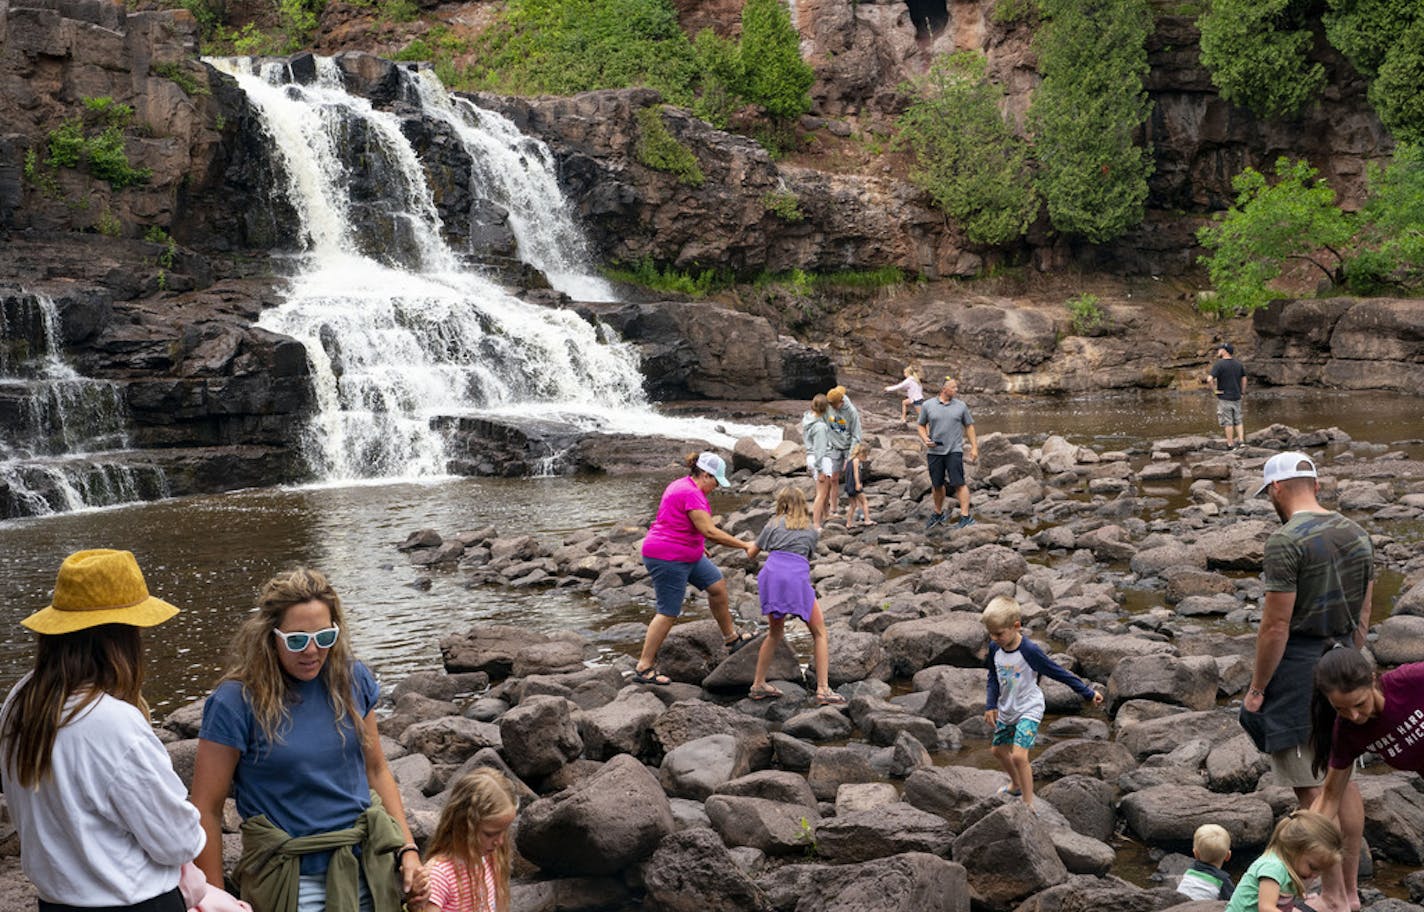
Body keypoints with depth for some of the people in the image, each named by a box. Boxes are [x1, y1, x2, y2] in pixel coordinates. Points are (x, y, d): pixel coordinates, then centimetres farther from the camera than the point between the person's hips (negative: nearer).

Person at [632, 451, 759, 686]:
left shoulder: (684, 486, 10)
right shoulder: (690, 494, -23)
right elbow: (710, 531, -27)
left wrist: (699, 545, 25)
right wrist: (745, 546, -23)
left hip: (687, 555, 11)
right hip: (667, 558, -11)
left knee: (717, 585, 14)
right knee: (668, 613, -6)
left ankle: (731, 638, 29)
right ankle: (643, 668, -1)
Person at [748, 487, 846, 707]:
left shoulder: (774, 523, 20)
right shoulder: (810, 530, 21)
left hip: (771, 575, 3)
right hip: (797, 577, -3)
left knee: (775, 633, 23)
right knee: (820, 632, 9)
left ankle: (758, 685, 25)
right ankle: (823, 690, -2)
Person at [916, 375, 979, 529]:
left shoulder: (960, 406, 4)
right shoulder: (928, 405, 3)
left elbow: (969, 426, 10)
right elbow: (921, 425, 11)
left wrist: (974, 447, 4)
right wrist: (925, 439, -7)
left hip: (954, 451, -1)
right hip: (935, 451, 1)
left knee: (959, 483, -11)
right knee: (937, 484, 11)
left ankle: (965, 516, -11)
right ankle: (938, 513, 30)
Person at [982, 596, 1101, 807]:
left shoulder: (1029, 651, -26)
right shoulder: (994, 648, -10)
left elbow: (1058, 673, -17)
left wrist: (1088, 693, -10)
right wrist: (990, 705, -1)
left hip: (1029, 709, -7)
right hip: (1006, 709, 7)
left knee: (1019, 755, -20)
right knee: (998, 750, 21)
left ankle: (1028, 804, -8)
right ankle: (1016, 785, 48)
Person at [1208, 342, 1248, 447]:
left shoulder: (1219, 364, -16)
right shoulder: (1238, 364, 5)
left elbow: (1210, 379, -27)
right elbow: (1244, 378, 15)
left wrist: (1214, 390, -15)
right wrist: (1242, 392, 20)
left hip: (1224, 398, -5)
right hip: (1236, 397, 5)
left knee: (1227, 422, 2)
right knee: (1237, 421, 16)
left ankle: (1230, 443, 6)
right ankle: (1241, 440, 9)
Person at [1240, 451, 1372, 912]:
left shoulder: (1286, 540, -17)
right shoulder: (1356, 533, 7)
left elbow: (1276, 624, -19)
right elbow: (1363, 613, 13)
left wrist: (1256, 688, -11)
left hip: (1298, 667, -8)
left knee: (1311, 787, 0)